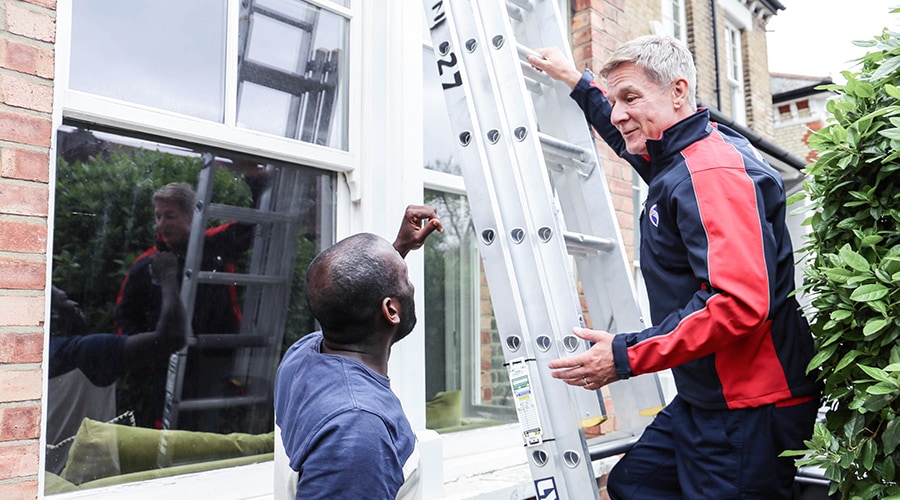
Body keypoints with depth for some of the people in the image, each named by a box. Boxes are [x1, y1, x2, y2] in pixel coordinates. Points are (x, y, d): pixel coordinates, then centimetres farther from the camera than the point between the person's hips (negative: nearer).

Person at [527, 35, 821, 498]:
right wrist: (576, 80, 41)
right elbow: (632, 139, 35)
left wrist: (627, 356, -27)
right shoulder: (680, 157, 9)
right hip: (703, 399, 10)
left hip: (750, 412, -10)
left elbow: (740, 303, -31)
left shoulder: (712, 171, -22)